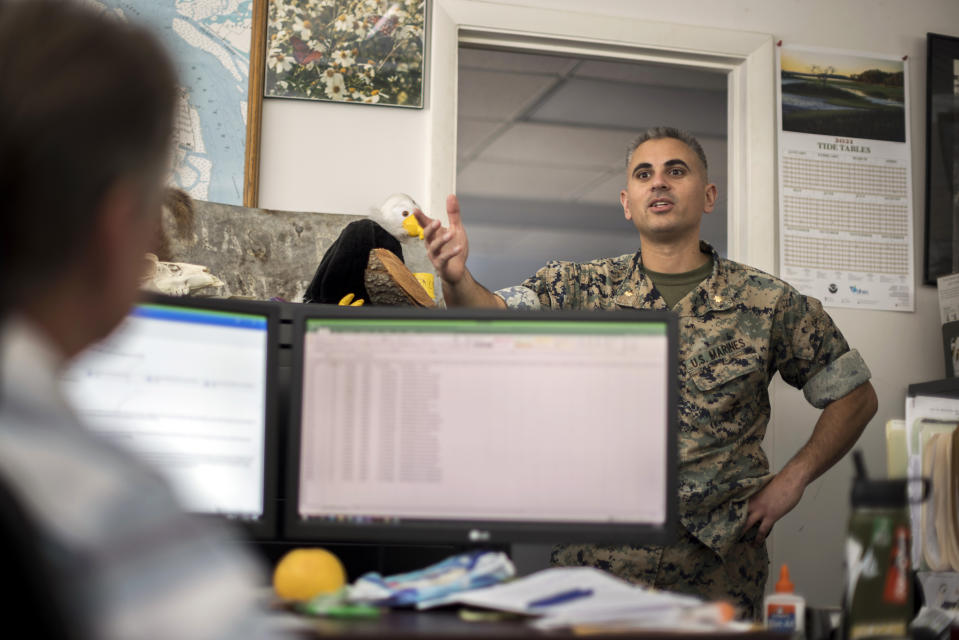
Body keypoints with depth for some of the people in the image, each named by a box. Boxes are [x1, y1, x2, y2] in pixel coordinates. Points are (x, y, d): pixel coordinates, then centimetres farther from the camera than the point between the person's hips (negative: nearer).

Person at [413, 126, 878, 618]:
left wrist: (791, 481, -3)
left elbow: (855, 397, 6)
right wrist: (456, 279, -34)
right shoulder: (582, 288, 2)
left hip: (717, 564, 0)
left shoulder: (768, 303, -1)